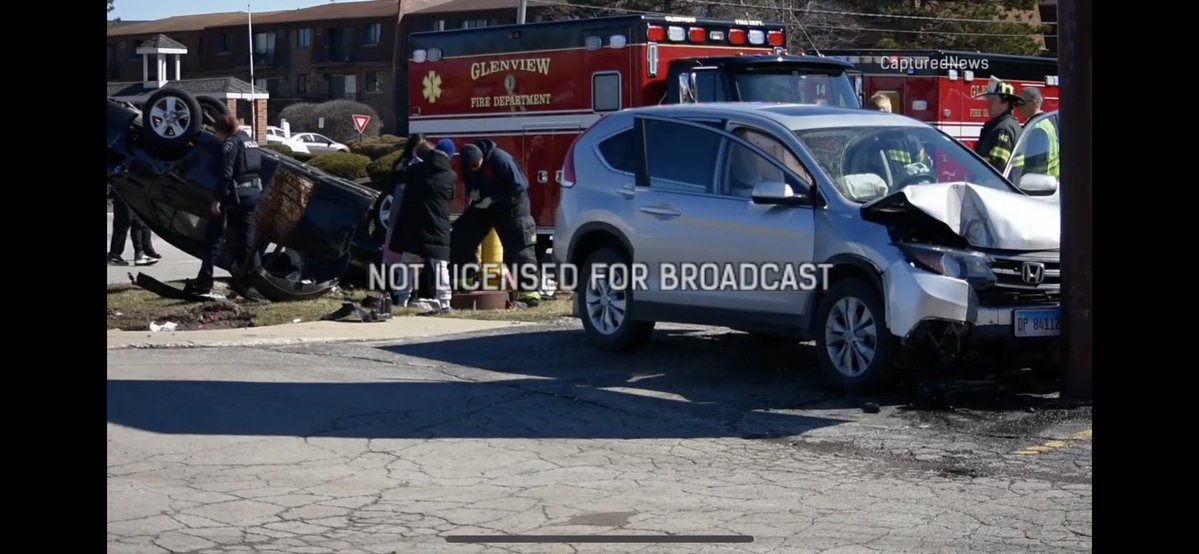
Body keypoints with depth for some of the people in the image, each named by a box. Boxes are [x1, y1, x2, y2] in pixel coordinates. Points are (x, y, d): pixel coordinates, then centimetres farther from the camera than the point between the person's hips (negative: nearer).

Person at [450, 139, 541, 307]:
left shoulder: (500, 160, -28)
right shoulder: (468, 165, -8)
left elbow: (518, 186, -25)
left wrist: (493, 198, -27)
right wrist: (472, 192, -13)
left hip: (510, 204, -6)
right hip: (482, 204, 6)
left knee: (519, 247, -13)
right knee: (461, 237, 0)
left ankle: (529, 291, -13)